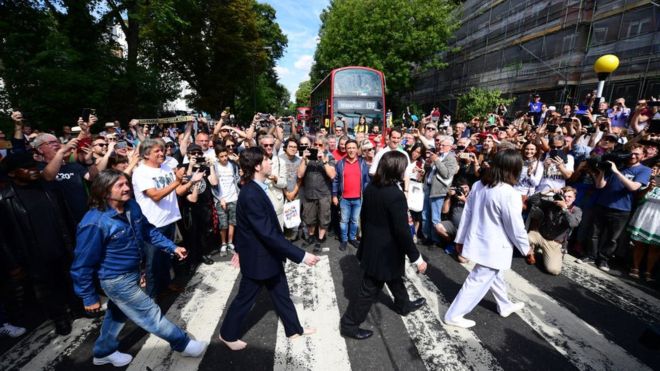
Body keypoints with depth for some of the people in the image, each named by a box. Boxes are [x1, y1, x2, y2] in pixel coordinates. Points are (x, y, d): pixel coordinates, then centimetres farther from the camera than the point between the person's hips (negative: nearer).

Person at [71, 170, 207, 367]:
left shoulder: (132, 206, -8)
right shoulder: (94, 223, -28)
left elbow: (148, 230, 7)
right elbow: (82, 264, -19)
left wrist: (172, 247, 1)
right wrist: (89, 298, -11)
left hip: (132, 272, 8)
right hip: (117, 280, -7)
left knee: (118, 312, 27)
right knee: (151, 315, 6)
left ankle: (104, 352, 51)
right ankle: (184, 344, 22)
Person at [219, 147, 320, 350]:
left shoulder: (255, 188, -1)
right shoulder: (251, 195, -31)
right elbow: (268, 233, -33)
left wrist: (240, 247, 24)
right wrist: (301, 255, -31)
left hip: (269, 254, 9)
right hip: (257, 257, -9)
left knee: (281, 293, 21)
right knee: (245, 298, 14)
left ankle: (294, 329, 41)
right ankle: (228, 334, 40)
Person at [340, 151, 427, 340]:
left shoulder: (371, 187, -4)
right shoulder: (396, 195, -28)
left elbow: (364, 215, 7)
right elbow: (402, 232, -25)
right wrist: (417, 258, -13)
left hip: (371, 246, 8)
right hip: (385, 252, -8)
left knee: (395, 278, 31)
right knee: (370, 290, 9)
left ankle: (404, 305, 55)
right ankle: (349, 324, 25)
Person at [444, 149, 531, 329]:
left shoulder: (478, 185, -3)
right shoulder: (510, 194, -24)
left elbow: (467, 214, 3)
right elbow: (516, 226, -16)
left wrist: (461, 238, 12)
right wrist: (526, 247, 3)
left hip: (477, 240, 8)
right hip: (494, 247, -7)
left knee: (496, 276, 27)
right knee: (478, 281, 6)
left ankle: (505, 306, 49)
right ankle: (453, 315, 15)